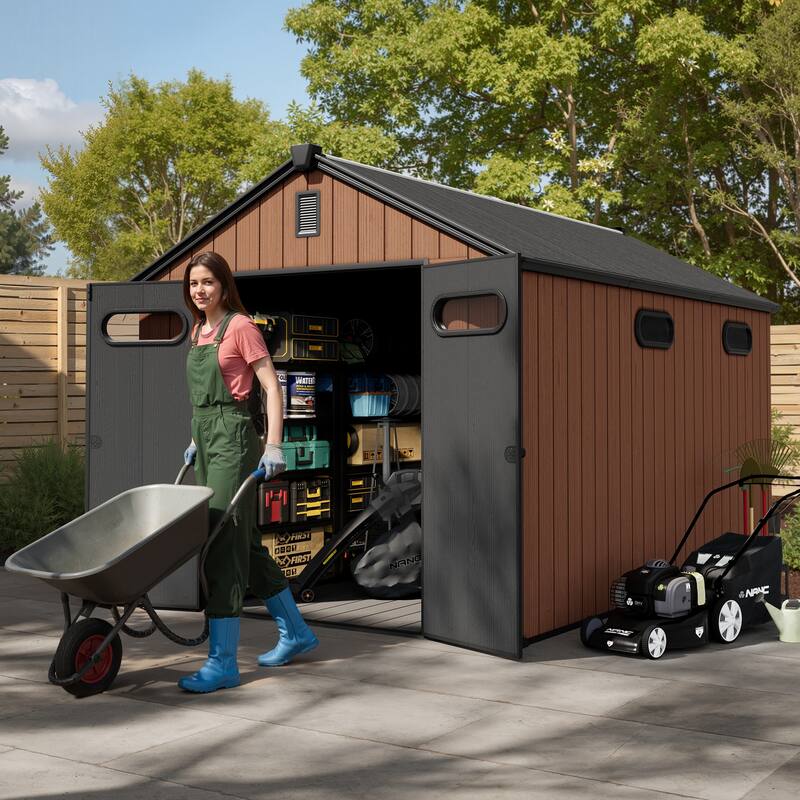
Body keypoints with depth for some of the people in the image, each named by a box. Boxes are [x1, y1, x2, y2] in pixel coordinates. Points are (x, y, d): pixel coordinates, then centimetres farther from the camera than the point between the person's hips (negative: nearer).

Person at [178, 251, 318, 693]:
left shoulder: (240, 327, -8)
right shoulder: (198, 331, 15)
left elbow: (271, 387, -12)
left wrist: (273, 446, -19)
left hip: (233, 439, -9)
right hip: (205, 437, 9)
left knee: (222, 541, -11)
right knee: (243, 541, 14)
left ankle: (222, 661, -8)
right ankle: (295, 631, 27)